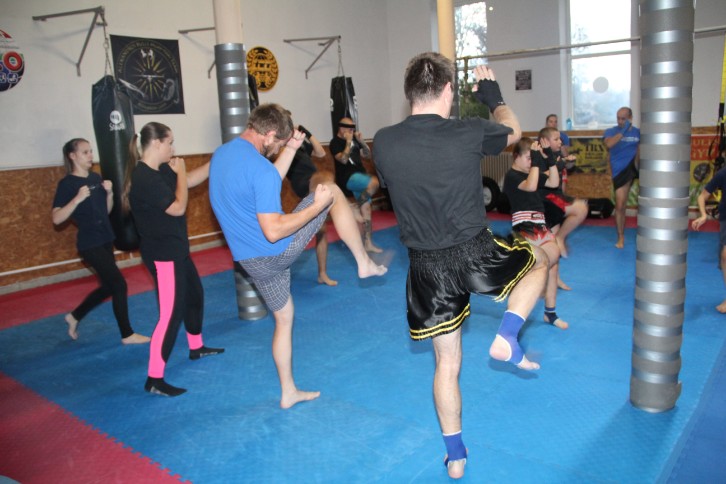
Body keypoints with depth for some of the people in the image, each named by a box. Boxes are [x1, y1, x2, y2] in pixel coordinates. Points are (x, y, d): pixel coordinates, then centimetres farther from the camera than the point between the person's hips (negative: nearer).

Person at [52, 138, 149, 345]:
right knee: (119, 284, -7)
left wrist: (109, 193, -5)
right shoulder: (67, 184, -12)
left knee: (108, 286, 16)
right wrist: (78, 198, -28)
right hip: (90, 244, -8)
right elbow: (56, 218, -19)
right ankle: (127, 334, 6)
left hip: (105, 240, 8)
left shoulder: (96, 177, 8)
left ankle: (75, 316, 37)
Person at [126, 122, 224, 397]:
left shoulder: (160, 171, 5)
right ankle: (154, 380, -2)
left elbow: (191, 179, 13)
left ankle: (196, 348, 44)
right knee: (171, 313, -10)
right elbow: (178, 207, -24)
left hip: (175, 249, 11)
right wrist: (179, 173, -13)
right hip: (162, 254, -11)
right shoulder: (144, 179, -24)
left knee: (195, 294, 24)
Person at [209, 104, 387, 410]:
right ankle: (364, 263, 12)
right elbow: (274, 231, -27)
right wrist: (318, 205, -18)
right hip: (279, 251, -8)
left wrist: (291, 150, 14)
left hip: (251, 262, 8)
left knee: (284, 318, 24)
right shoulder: (260, 168, -24)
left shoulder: (220, 154, 5)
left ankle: (288, 392, 34)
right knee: (333, 192, 6)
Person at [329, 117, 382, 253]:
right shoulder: (335, 142, -5)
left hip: (359, 177, 7)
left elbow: (368, 155, 13)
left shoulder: (354, 139, 14)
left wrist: (361, 141, -2)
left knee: (366, 209, 4)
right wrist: (348, 142, -19)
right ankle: (359, 203, -11)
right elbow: (343, 159, -20)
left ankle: (369, 243, 9)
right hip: (348, 177, -7)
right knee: (374, 182, -32)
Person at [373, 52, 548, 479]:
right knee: (540, 260, 30)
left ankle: (455, 455, 32)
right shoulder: (469, 133, -13)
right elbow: (514, 131, 10)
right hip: (476, 254, -2)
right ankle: (507, 338, 12)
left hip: (426, 268, 3)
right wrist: (494, 96, 28)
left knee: (447, 362, 19)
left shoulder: (383, 143, -8)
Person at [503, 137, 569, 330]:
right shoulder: (512, 176, -9)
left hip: (539, 223, 9)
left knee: (553, 264, 9)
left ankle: (550, 313, 20)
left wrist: (550, 157, 3)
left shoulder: (532, 172, 17)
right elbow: (531, 186, -27)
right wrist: (536, 160, -22)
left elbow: (554, 182, 10)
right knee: (553, 253, -29)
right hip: (525, 225, -9)